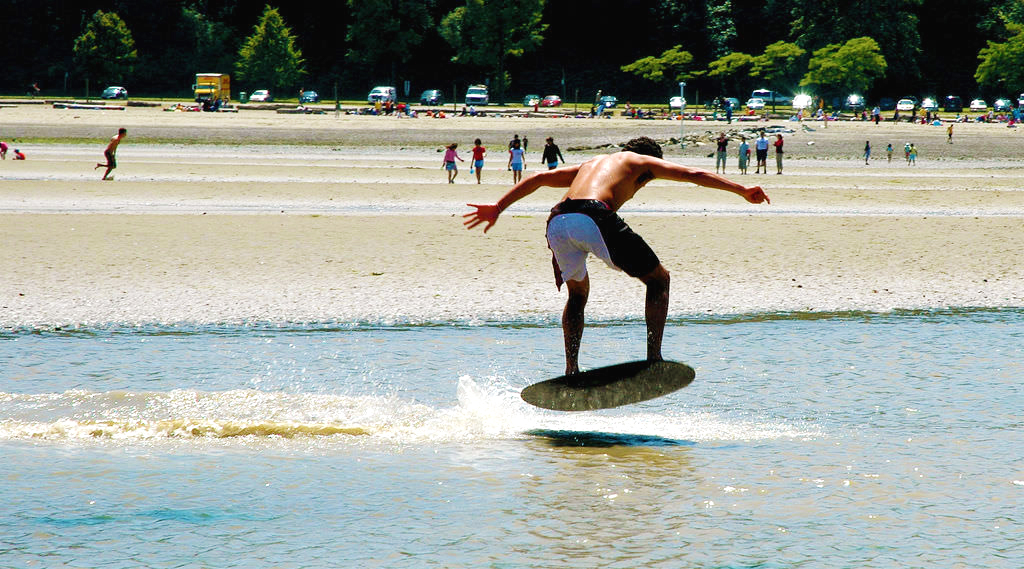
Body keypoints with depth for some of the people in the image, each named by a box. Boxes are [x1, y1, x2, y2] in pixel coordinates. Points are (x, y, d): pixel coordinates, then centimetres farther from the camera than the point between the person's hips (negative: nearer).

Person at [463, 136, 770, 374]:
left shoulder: (591, 164, 40)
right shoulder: (641, 162, 27)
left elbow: (539, 178, 32)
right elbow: (693, 175, 19)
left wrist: (497, 208, 30)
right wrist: (742, 190, 20)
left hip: (558, 220, 5)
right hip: (594, 216, -5)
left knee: (578, 293, 29)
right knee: (658, 279, 12)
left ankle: (571, 371, 16)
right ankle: (654, 357, -2)